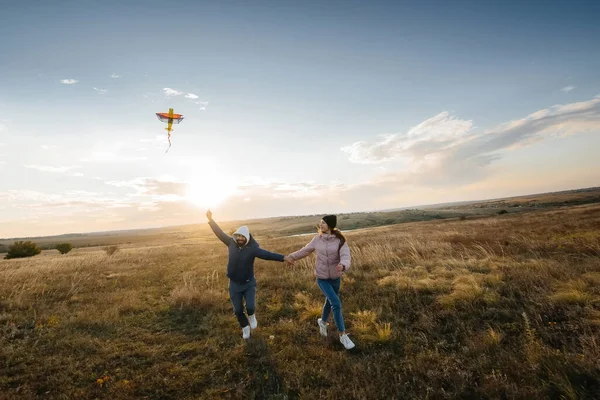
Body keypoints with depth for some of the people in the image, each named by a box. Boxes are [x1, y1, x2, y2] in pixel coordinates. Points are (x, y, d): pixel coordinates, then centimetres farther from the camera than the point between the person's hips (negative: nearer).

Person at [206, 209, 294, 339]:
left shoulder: (252, 248, -21)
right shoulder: (232, 243, -10)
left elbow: (267, 254, -33)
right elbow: (220, 233, -2)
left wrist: (283, 257, -46)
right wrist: (210, 220, -4)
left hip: (249, 283, -3)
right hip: (234, 284, 3)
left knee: (250, 307, -12)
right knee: (238, 310, 11)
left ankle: (252, 316, 27)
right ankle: (245, 327, 40)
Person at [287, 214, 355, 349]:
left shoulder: (341, 241, -16)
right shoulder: (317, 239, -10)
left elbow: (345, 258, -29)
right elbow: (306, 250, 6)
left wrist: (342, 266, -52)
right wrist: (293, 256, 15)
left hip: (335, 277, 1)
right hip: (322, 278, -1)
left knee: (330, 302, 20)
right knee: (336, 303, -12)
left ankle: (322, 321, 50)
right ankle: (343, 335, 6)